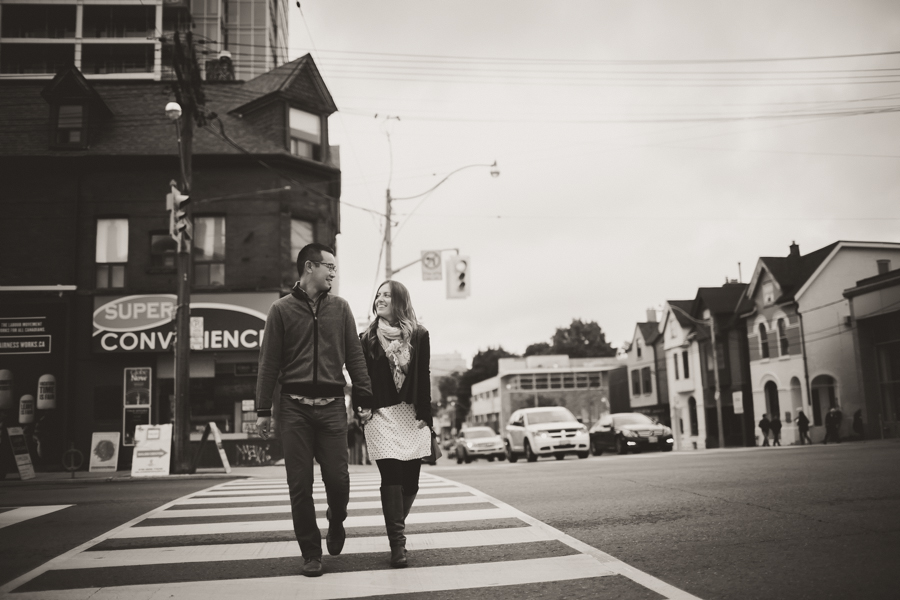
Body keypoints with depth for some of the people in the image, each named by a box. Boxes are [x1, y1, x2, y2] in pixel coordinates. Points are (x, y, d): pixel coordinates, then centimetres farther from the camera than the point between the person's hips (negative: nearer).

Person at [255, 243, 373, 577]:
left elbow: (354, 356, 9)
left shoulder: (340, 308, 10)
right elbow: (268, 362, 3)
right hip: (294, 408, -1)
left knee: (337, 479, -1)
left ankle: (336, 523, 31)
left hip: (332, 407, 1)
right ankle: (311, 553, 16)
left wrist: (365, 398, 2)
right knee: (300, 485, 2)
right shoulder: (282, 310, 4)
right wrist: (263, 410, 0)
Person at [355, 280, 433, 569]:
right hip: (381, 415, -1)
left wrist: (424, 415, -5)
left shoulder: (418, 335, 5)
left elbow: (423, 378, 1)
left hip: (412, 415, 1)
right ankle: (397, 544, -5)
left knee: (410, 480, 5)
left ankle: (395, 527, 29)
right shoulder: (368, 338, 7)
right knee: (391, 478, -9)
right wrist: (363, 407, -8)